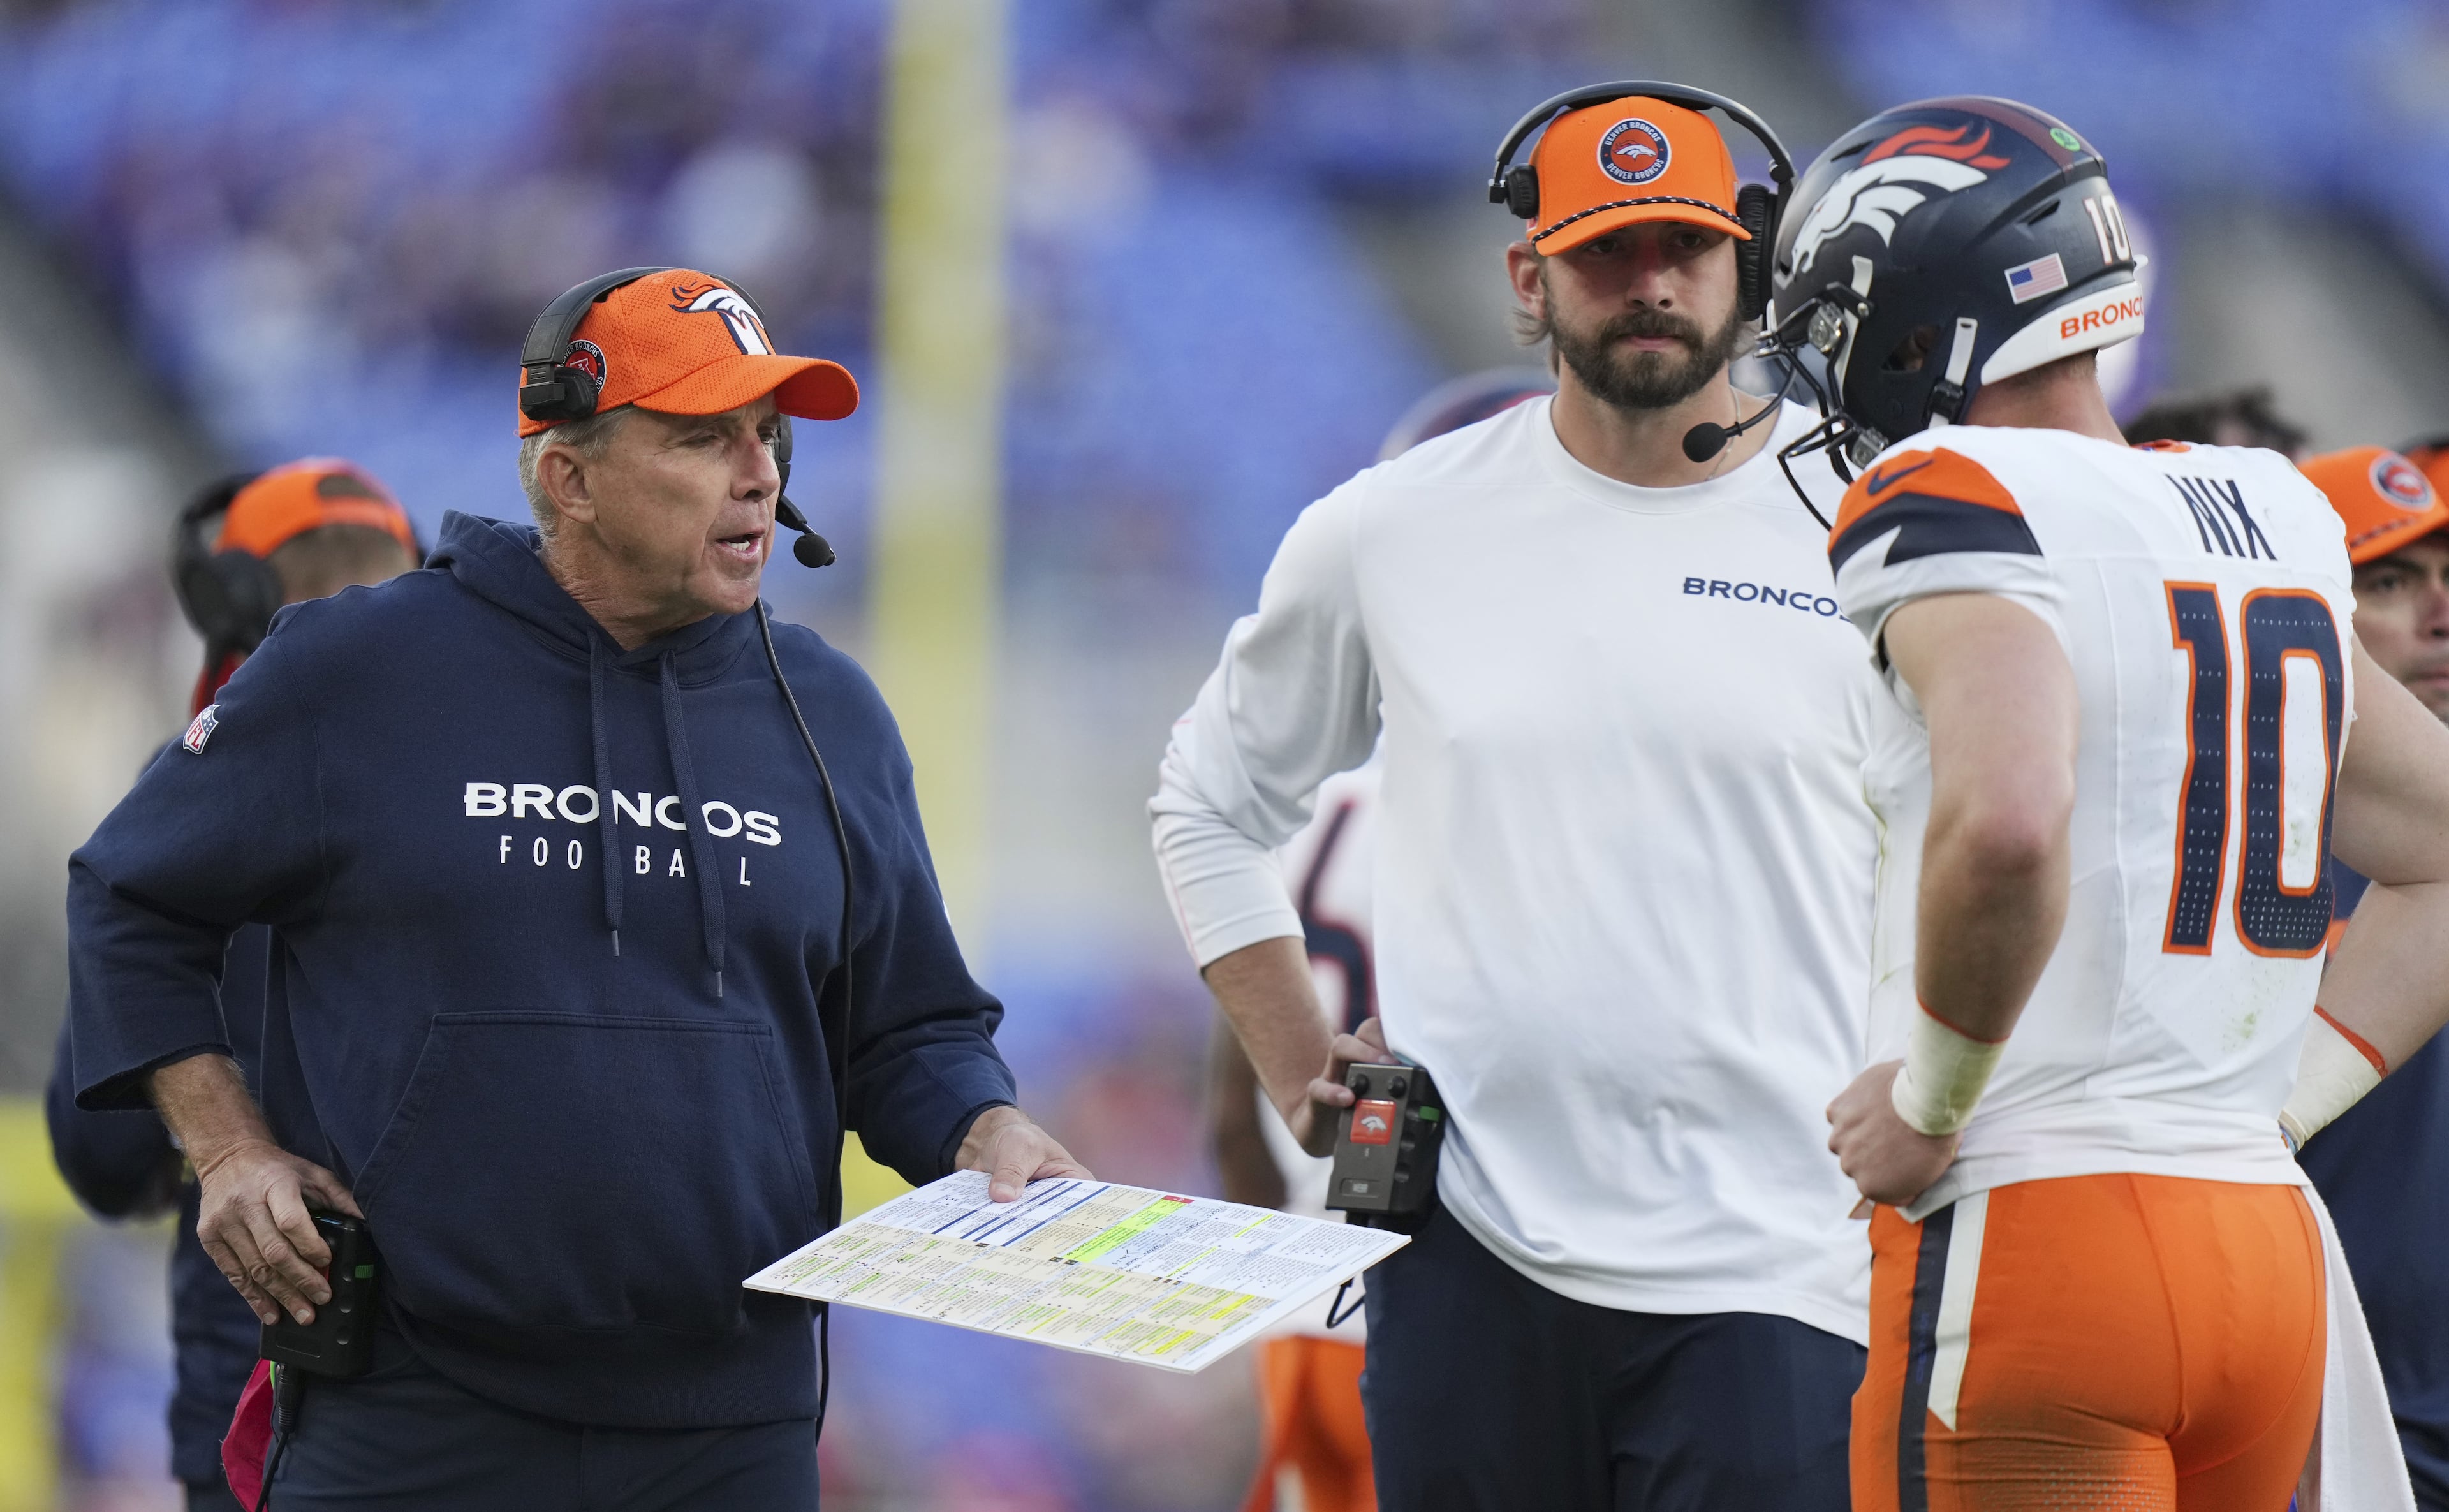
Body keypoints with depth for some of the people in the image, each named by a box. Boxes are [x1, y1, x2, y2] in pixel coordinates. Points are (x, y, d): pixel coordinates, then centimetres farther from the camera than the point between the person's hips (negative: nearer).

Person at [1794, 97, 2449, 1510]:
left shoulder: (1959, 505, -10)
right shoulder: (2274, 522, 14)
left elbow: (2006, 825, -28)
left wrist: (1931, 1102, -14)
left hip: (2028, 1236, -8)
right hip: (2269, 1250, 8)